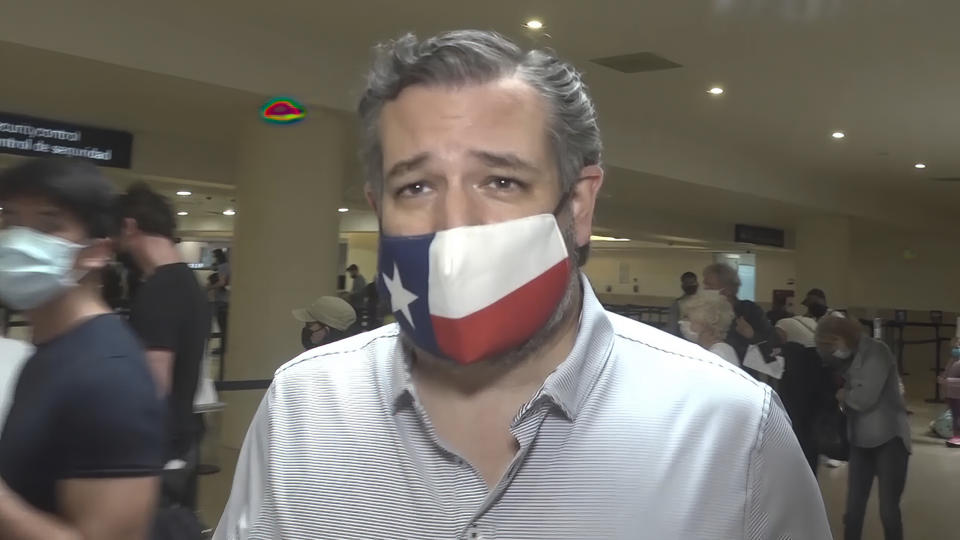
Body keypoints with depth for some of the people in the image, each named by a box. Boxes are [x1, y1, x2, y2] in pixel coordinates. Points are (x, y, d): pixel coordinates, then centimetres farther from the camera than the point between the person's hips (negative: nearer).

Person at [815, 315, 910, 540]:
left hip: (889, 439, -7)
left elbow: (865, 397, -20)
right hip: (860, 442, 7)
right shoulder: (847, 357, 10)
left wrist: (844, 395, -4)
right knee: (853, 509, 8)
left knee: (888, 510, -3)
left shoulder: (875, 351, -13)